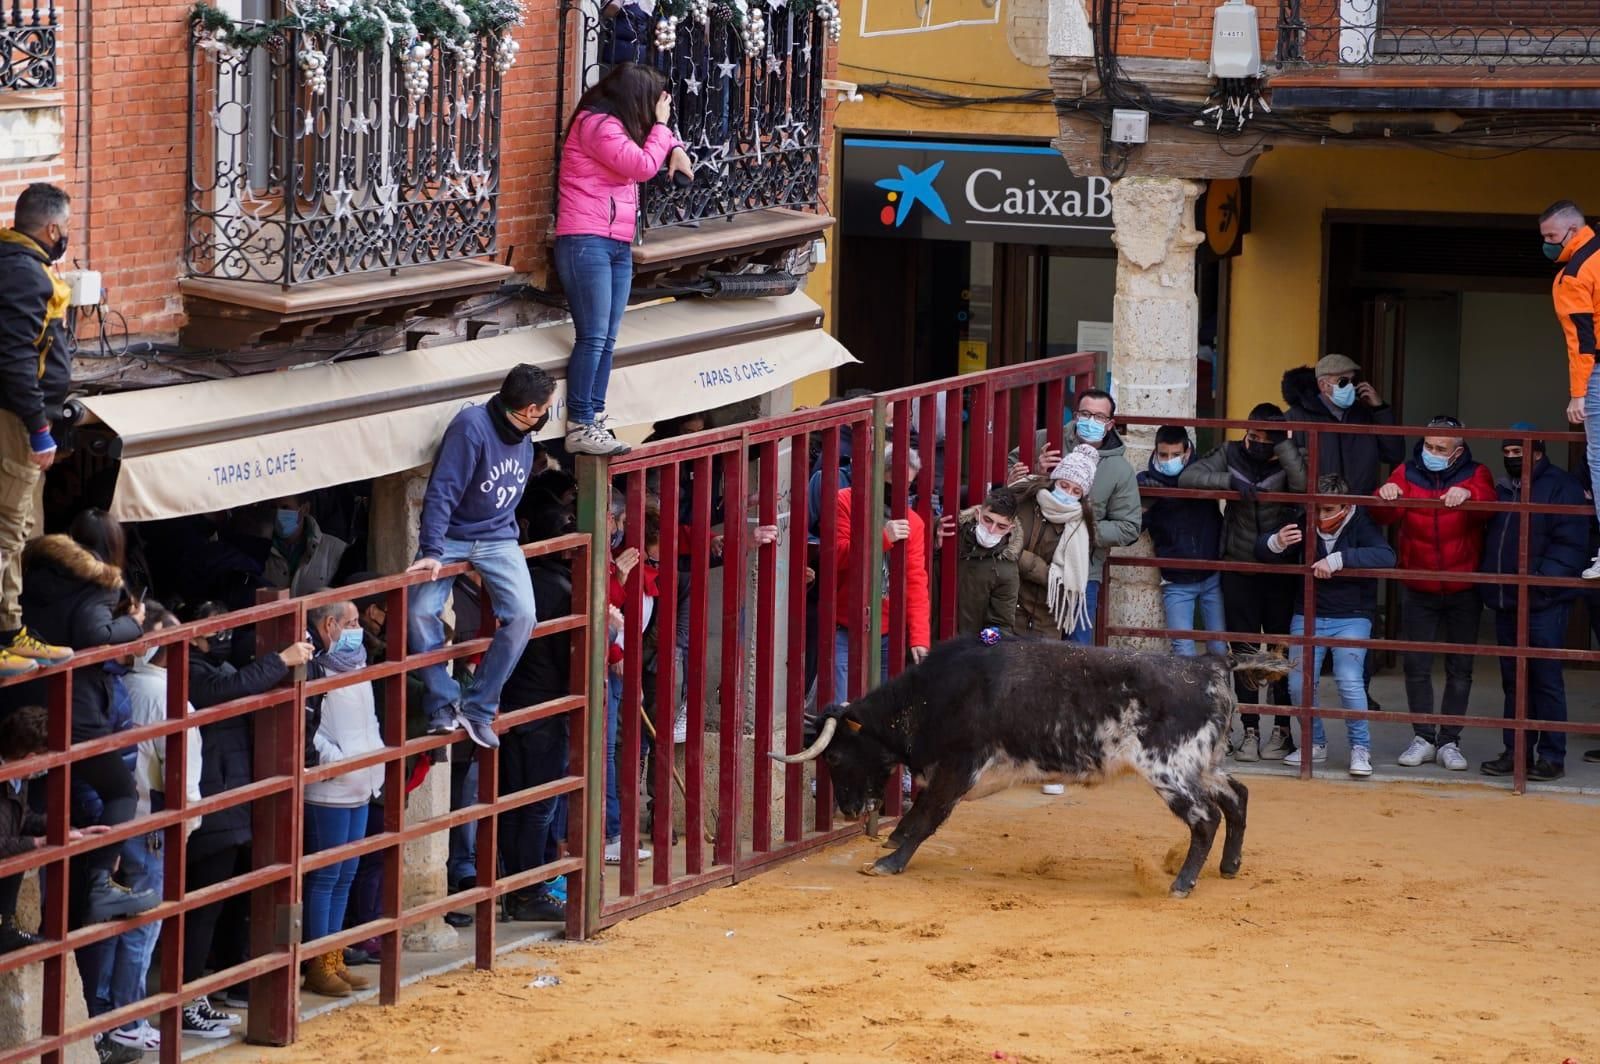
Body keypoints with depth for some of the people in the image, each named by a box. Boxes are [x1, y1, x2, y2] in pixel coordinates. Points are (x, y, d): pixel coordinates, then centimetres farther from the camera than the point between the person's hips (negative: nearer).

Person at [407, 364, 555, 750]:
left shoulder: (524, 437, 5)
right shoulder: (472, 427, -19)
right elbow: (442, 491, -22)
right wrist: (431, 552, -27)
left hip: (498, 540, 5)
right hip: (451, 537, -5)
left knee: (522, 615, -16)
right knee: (421, 611, -22)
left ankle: (478, 708, -7)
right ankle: (444, 704, -6)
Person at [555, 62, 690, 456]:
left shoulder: (615, 124, 18)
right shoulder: (596, 124, -12)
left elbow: (656, 132, 34)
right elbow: (643, 166, -17)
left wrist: (675, 149, 11)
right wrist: (660, 124, -3)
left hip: (618, 245, 10)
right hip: (586, 242, -10)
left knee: (606, 340, 4)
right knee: (593, 337, -13)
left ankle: (593, 421, 2)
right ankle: (579, 427, -14)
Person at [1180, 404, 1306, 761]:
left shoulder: (1287, 460, -4)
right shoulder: (1231, 455, 2)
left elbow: (1303, 484, -25)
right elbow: (1188, 477, -8)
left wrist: (1284, 442, -21)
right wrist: (1230, 481, -21)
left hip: (1281, 571, -2)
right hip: (1238, 569, 2)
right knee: (1244, 651, 4)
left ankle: (1282, 730, 11)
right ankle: (1250, 731, 10)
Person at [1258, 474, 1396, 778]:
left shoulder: (1360, 525, -11)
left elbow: (1386, 557, -28)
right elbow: (1261, 551, 0)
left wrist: (1338, 560, -35)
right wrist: (1277, 543, -25)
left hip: (1351, 618, -3)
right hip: (1307, 616, 3)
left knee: (1349, 681, -18)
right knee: (1300, 683, -6)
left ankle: (1360, 747, -1)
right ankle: (1314, 744, 16)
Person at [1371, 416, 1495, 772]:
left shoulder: (1474, 476, -3)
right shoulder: (1407, 474, -1)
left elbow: (1488, 505, -24)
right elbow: (1384, 516, -15)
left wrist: (1468, 495, -47)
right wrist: (1386, 496, -38)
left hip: (1463, 592, -1)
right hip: (1418, 591, 1)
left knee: (1460, 668, 5)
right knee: (1416, 666, 3)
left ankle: (1449, 742, 13)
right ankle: (1423, 738, 13)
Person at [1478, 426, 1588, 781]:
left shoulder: (1561, 486, -5)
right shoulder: (1501, 490, 18)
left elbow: (1571, 542, -13)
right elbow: (1490, 540, 25)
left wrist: (1544, 578, -21)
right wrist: (1488, 583, 12)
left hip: (1544, 603, -7)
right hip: (1505, 602, 7)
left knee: (1546, 680, -4)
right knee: (1513, 681, 10)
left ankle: (1552, 756, 0)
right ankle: (1516, 751, 16)